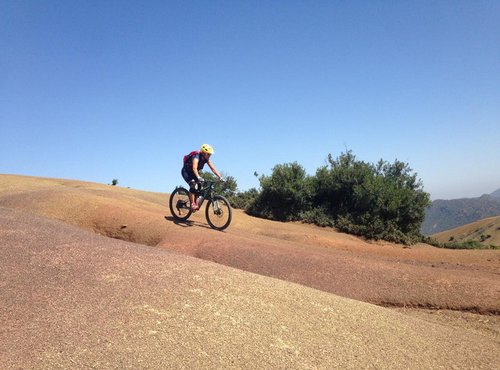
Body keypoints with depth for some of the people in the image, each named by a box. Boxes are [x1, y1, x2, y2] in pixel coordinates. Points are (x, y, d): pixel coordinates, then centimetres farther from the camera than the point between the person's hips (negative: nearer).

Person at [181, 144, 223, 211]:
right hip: (186, 172, -7)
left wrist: (220, 177, -21)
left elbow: (213, 169, -10)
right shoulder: (196, 157, -31)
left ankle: (195, 203, 5)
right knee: (193, 185, -27)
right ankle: (192, 204, -25)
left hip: (193, 173, 7)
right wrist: (198, 177, -63)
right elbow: (194, 168, -47)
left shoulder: (206, 159, -10)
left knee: (199, 186, -9)